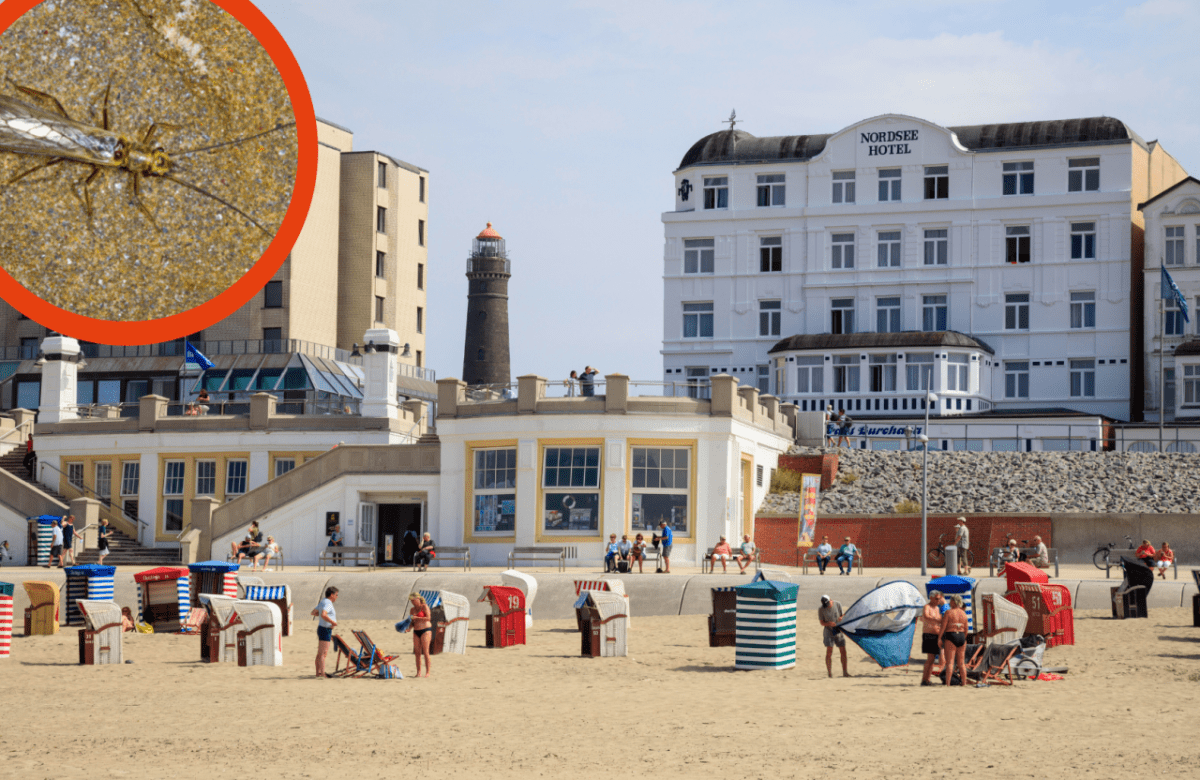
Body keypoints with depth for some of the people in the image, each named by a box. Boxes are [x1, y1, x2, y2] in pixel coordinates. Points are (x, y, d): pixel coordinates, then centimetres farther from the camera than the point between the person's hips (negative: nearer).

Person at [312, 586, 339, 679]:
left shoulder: (323, 602, 14)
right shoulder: (328, 603, -17)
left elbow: (314, 612, 26)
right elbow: (323, 615, -34)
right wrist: (332, 622, -24)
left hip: (321, 628, 10)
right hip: (325, 630, -10)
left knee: (320, 653, 15)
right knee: (323, 653, -11)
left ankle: (319, 672, 21)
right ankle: (322, 673, -13)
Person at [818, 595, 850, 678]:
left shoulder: (838, 604, -2)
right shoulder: (821, 610, -7)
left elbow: (842, 615, 9)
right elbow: (822, 622, -3)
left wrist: (841, 618, -16)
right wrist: (829, 623, -24)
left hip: (839, 631, 3)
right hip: (829, 632, -3)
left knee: (843, 651, 1)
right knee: (829, 651, -12)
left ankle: (844, 672, 8)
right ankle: (829, 672, -7)